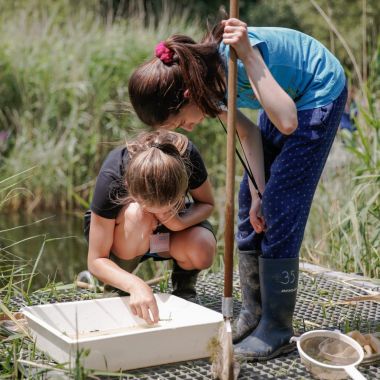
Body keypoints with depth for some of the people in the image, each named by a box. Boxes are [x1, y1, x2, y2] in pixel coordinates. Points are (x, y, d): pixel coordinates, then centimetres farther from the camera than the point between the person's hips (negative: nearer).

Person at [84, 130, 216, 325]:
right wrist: (135, 285, -51)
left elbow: (207, 204, -12)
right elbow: (96, 260, -32)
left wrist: (180, 222, -34)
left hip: (171, 227, 2)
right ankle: (115, 288, -12)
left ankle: (183, 285, 4)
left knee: (202, 252, -32)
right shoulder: (111, 178, -38)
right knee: (137, 215, -38)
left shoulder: (187, 156, -34)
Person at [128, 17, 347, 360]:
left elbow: (286, 123, -39)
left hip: (321, 94, -8)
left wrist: (247, 54, -42)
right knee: (252, 204, 5)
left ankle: (277, 331, -4)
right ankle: (253, 315, 16)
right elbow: (249, 133, -4)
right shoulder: (204, 77, -12)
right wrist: (258, 193, -11)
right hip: (288, 97, 8)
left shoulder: (232, 55, -35)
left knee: (280, 209, -12)